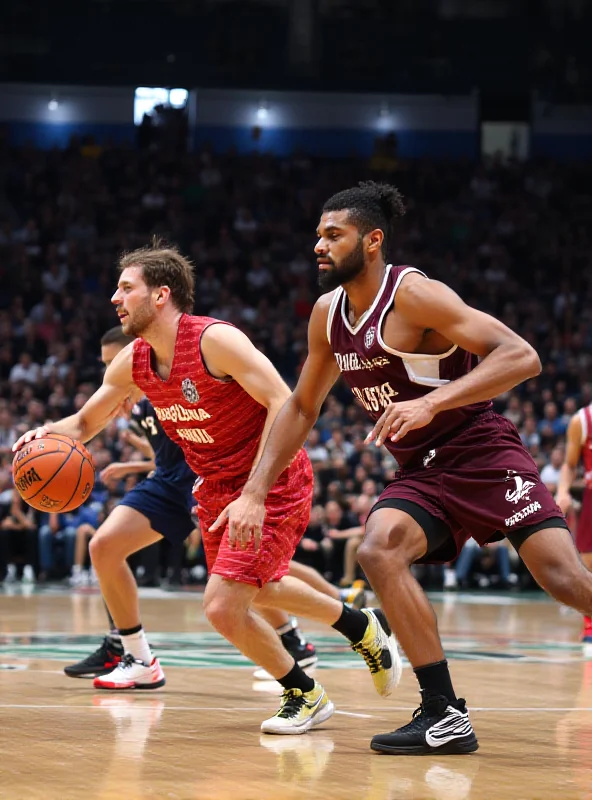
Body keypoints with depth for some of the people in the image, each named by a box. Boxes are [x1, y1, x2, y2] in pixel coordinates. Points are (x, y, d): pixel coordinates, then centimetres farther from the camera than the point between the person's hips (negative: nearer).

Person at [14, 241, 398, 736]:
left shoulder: (216, 341, -25)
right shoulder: (132, 362, -1)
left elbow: (286, 406, -30)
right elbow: (85, 423, 12)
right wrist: (48, 433, -13)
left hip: (273, 485, -9)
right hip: (216, 488, 9)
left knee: (224, 608, -17)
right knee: (256, 590, 24)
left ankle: (307, 696, 5)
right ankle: (363, 626, 46)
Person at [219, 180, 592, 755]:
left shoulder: (414, 295, -18)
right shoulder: (328, 314, 4)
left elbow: (521, 357, -26)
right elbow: (301, 407, 17)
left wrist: (432, 402, -36)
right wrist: (254, 492, 7)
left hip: (483, 454, -6)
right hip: (420, 472, 6)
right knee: (378, 551, -22)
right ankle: (445, 717, -20)